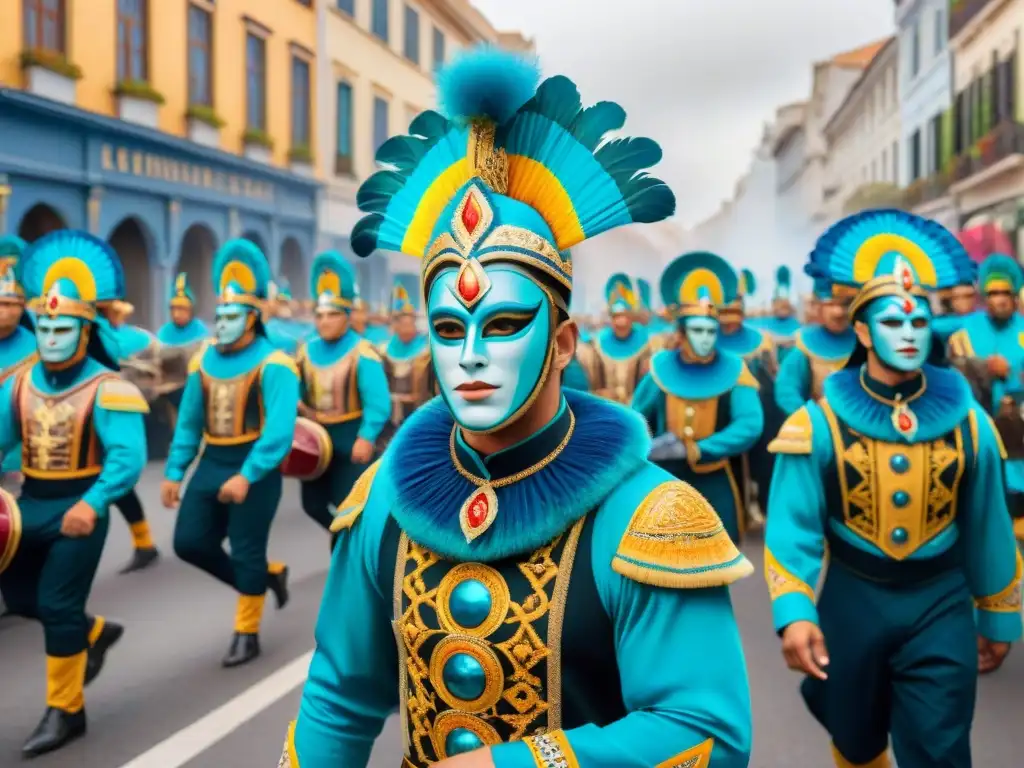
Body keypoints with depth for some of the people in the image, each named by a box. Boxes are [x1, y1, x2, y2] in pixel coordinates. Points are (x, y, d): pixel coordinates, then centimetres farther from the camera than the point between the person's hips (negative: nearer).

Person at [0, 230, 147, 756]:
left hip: (79, 509, -6)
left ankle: (65, 711, 14)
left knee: (58, 606, -2)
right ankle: (96, 633, 41)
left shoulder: (108, 389, -16)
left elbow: (128, 457, -24)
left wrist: (93, 503, -39)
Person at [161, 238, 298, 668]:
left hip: (254, 471, -7)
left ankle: (247, 633, 18)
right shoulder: (203, 361, 6)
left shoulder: (273, 365, -14)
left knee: (247, 552, 0)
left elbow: (279, 430, -23)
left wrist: (246, 476, -30)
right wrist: (174, 472, 8)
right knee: (189, 542, 5)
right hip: (211, 466, 7)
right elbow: (188, 423, 12)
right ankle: (267, 575, 25)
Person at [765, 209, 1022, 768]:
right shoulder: (819, 424, -13)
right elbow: (794, 527, -14)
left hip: (940, 606, 0)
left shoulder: (969, 423, -6)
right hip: (852, 600, 0)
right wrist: (794, 612, -27)